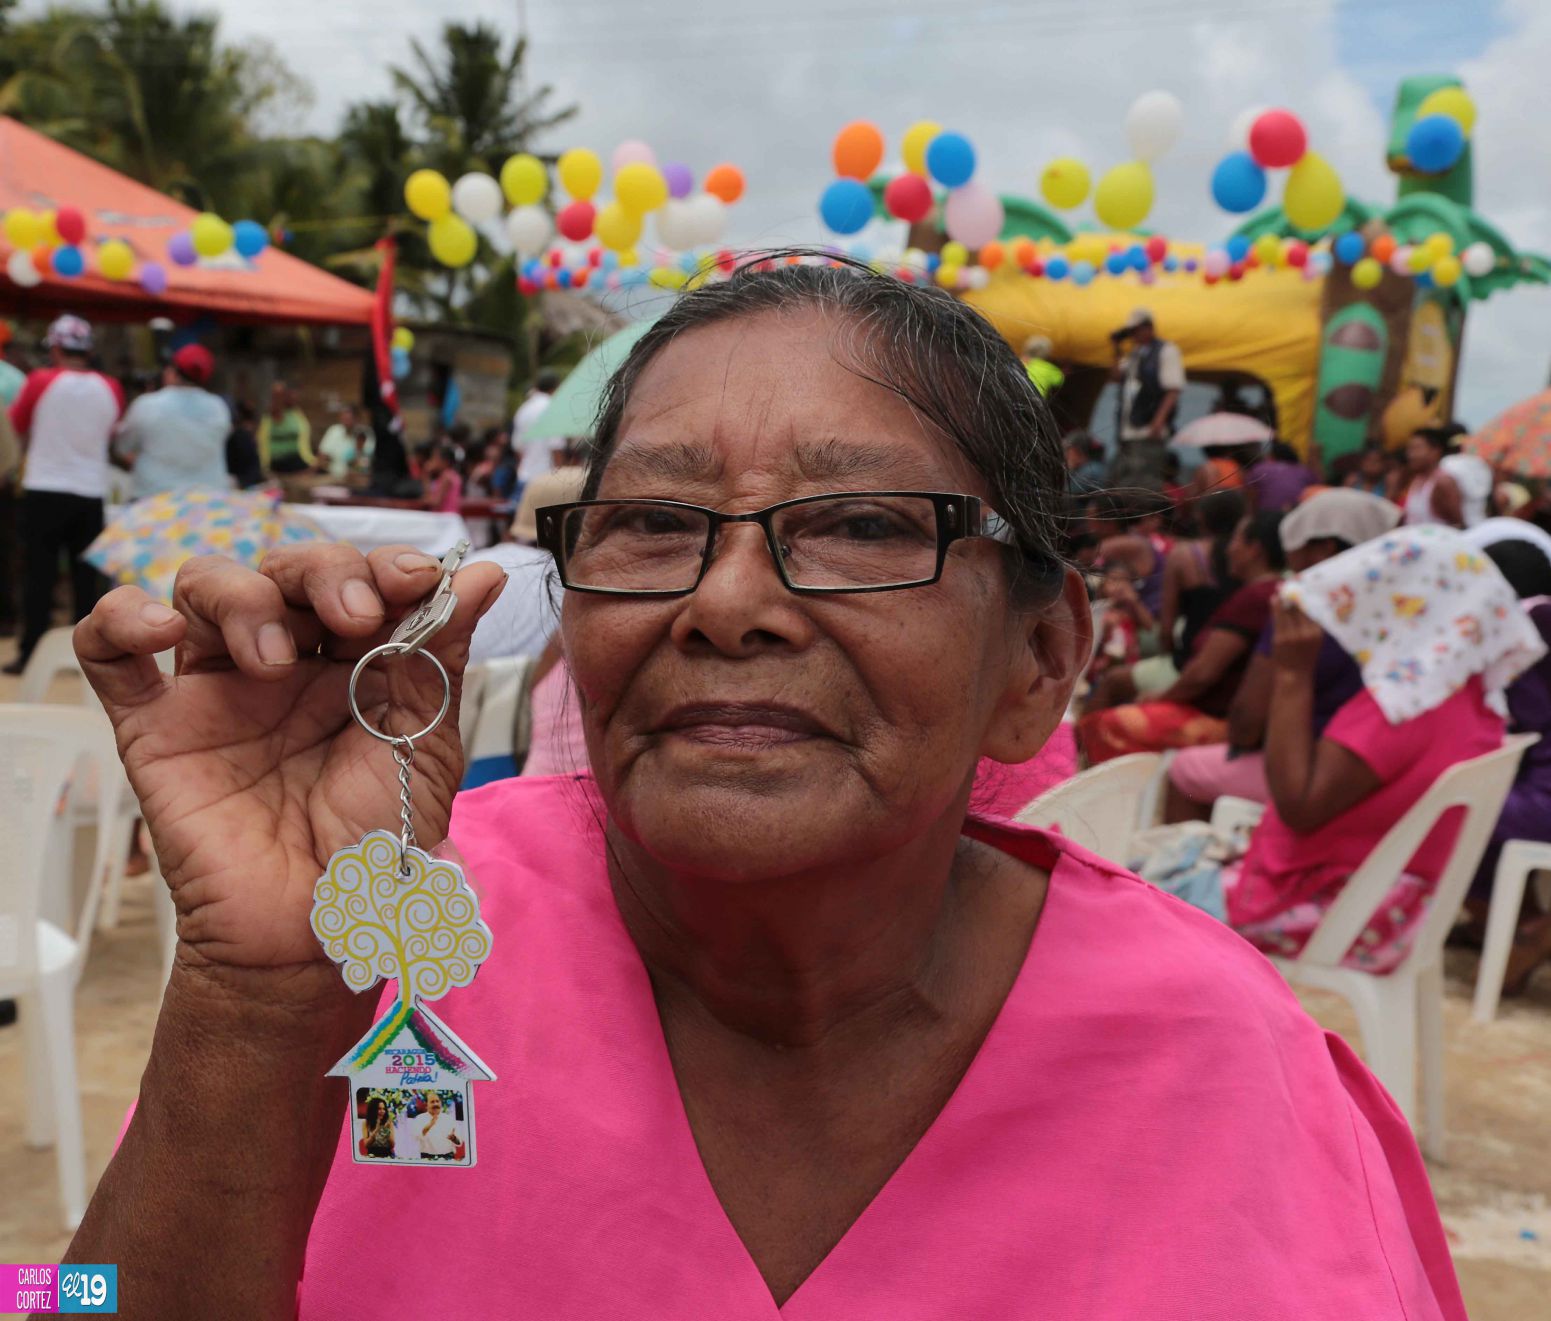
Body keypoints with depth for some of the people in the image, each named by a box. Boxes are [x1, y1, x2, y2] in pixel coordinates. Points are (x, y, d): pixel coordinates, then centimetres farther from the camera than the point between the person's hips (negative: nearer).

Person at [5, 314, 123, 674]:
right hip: (92, 495, 3)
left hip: (44, 492, -2)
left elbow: (16, 425, 5)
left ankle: (32, 655, 5)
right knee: (86, 578, 8)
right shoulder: (110, 389, 0)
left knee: (39, 577, 3)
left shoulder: (41, 381, -9)